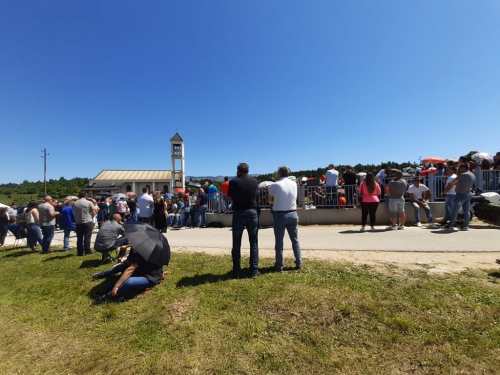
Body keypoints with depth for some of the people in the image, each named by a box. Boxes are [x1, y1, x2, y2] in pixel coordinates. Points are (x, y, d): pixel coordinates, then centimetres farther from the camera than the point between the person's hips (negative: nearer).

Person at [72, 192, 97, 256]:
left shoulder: (74, 203, 4)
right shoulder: (89, 202, -6)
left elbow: (74, 212, 10)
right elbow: (93, 213, -6)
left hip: (78, 222, 3)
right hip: (87, 222, -3)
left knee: (79, 238, 9)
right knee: (87, 237, 2)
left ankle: (80, 252, 13)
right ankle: (87, 251, 4)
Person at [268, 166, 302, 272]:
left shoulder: (275, 185, -10)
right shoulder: (294, 184, 2)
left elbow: (270, 199, 1)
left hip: (280, 215, -4)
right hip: (293, 214, 4)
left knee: (279, 241, 5)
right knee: (295, 239, 13)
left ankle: (279, 266, 11)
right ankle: (299, 264, 20)